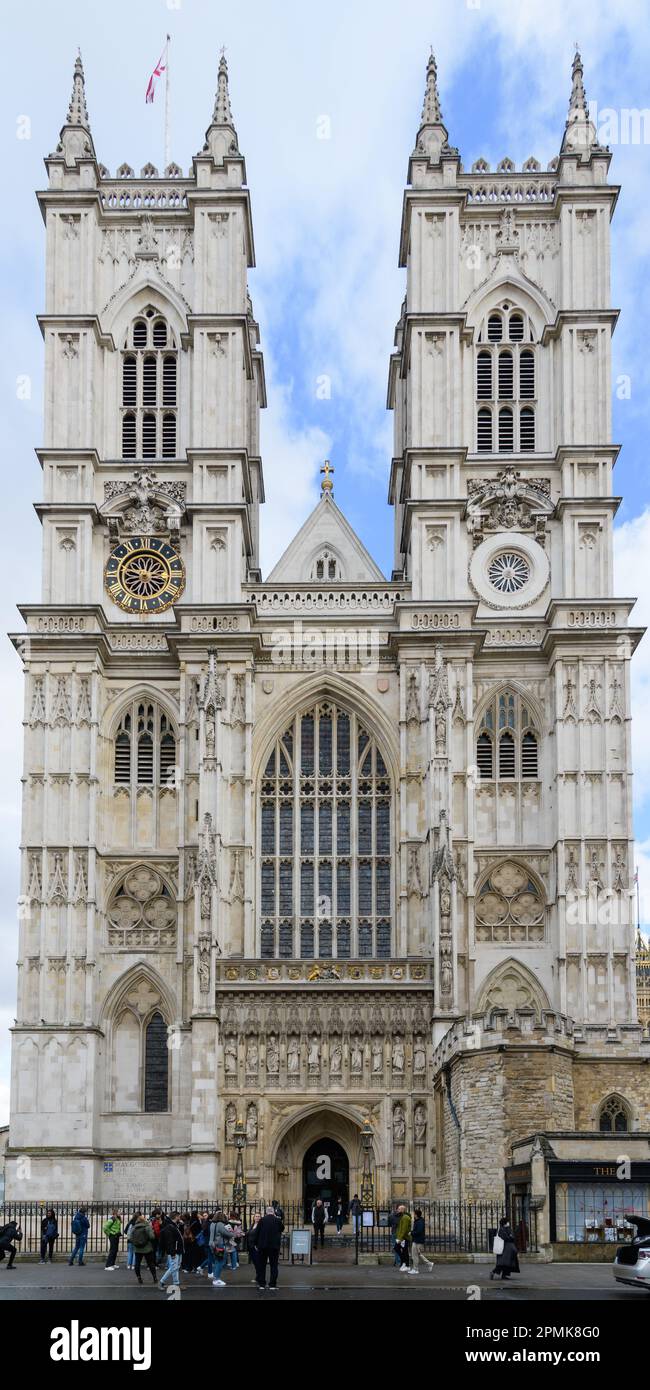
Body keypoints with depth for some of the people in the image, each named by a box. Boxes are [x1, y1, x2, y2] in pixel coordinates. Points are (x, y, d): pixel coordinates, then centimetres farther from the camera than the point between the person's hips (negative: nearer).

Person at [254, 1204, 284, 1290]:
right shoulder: (278, 1220, -4)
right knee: (273, 1265, 7)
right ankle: (272, 1284, 3)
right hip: (275, 1245, 0)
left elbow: (256, 1232, -3)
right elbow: (282, 1229, 16)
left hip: (262, 1245, 0)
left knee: (261, 1265, 10)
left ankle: (261, 1284, 11)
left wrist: (256, 1244, 8)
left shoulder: (262, 1220, -5)